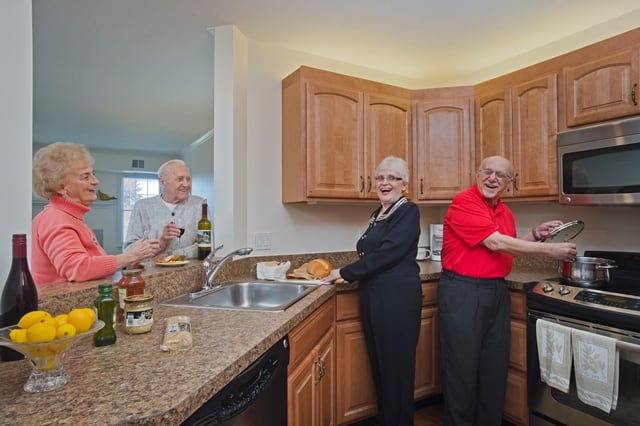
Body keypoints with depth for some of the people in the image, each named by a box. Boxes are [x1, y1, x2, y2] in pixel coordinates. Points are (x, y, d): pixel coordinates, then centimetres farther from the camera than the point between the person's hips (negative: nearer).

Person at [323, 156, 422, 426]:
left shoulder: (408, 212, -9)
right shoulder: (377, 214, 14)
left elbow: (386, 253, -19)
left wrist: (345, 273, -13)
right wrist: (346, 274, 7)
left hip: (398, 298, -8)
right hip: (372, 296, 8)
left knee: (396, 367, 6)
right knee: (378, 364, 18)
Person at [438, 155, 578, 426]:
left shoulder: (506, 212, 12)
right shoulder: (464, 202, -14)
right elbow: (495, 243, -20)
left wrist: (536, 234, 9)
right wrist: (550, 250, -11)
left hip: (497, 291, 8)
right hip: (462, 292, -8)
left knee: (495, 368, 18)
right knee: (462, 370, 5)